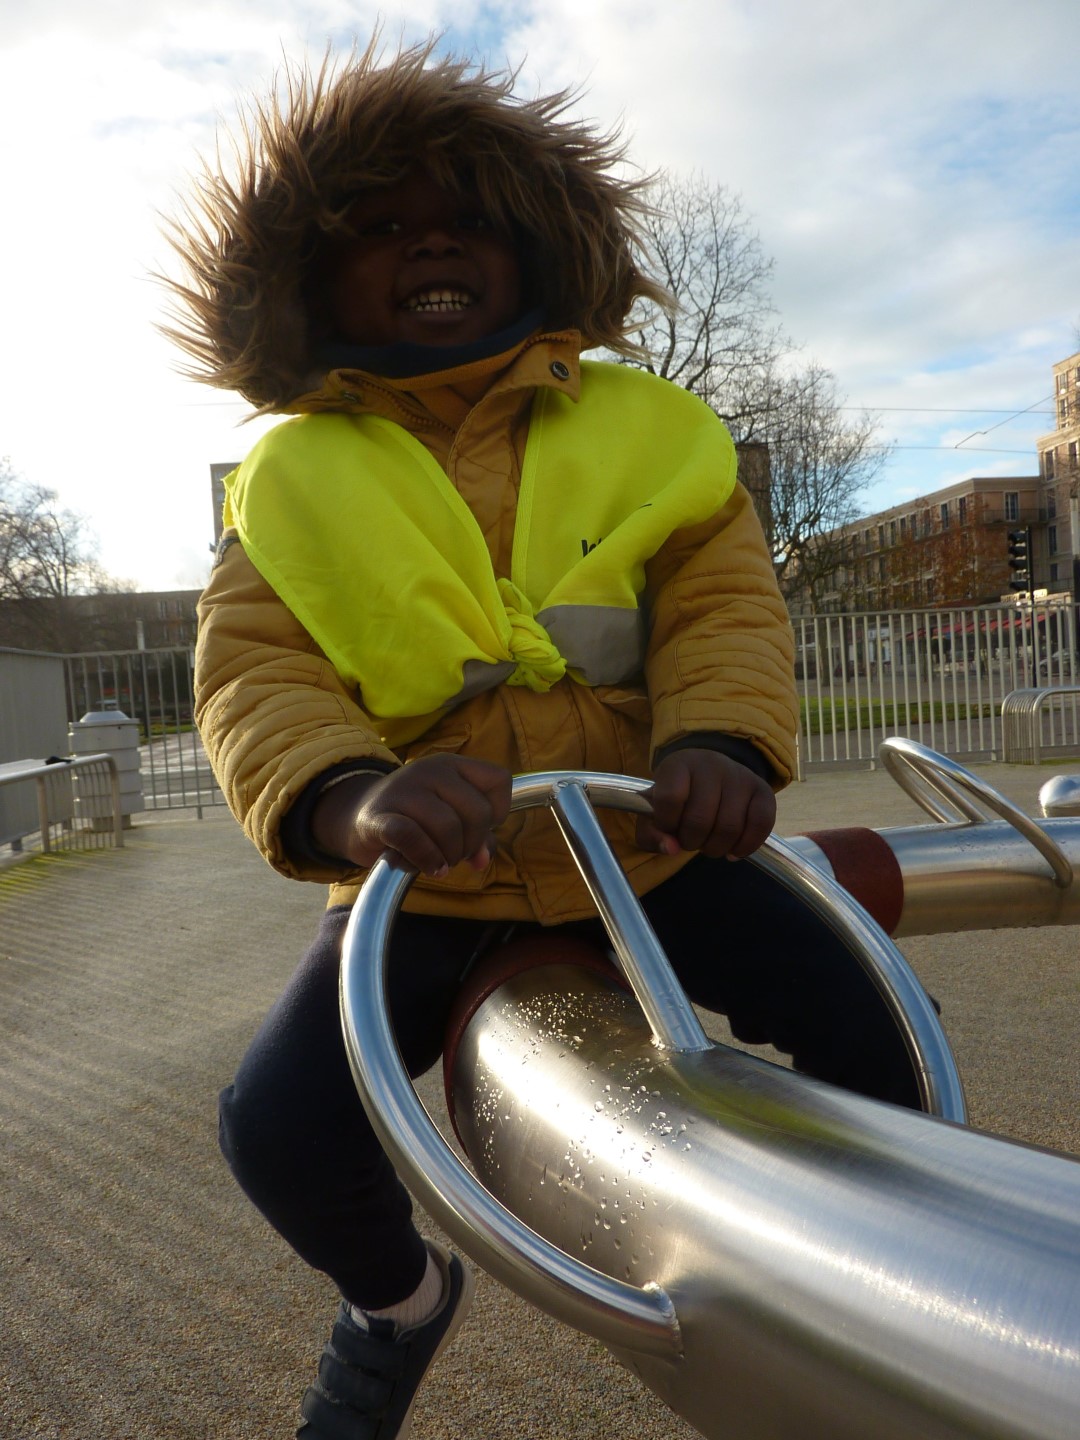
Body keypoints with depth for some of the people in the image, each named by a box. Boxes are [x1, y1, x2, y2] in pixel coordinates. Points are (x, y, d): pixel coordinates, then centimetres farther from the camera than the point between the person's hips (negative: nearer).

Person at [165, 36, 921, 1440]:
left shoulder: (647, 429, 2)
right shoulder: (295, 483, -1)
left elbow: (723, 603, -7)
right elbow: (254, 676, -12)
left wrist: (722, 745, -29)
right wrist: (350, 797, -35)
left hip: (652, 850, 1)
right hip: (424, 885, 0)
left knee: (857, 1018, -9)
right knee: (278, 1123, -15)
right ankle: (400, 1299, 23)